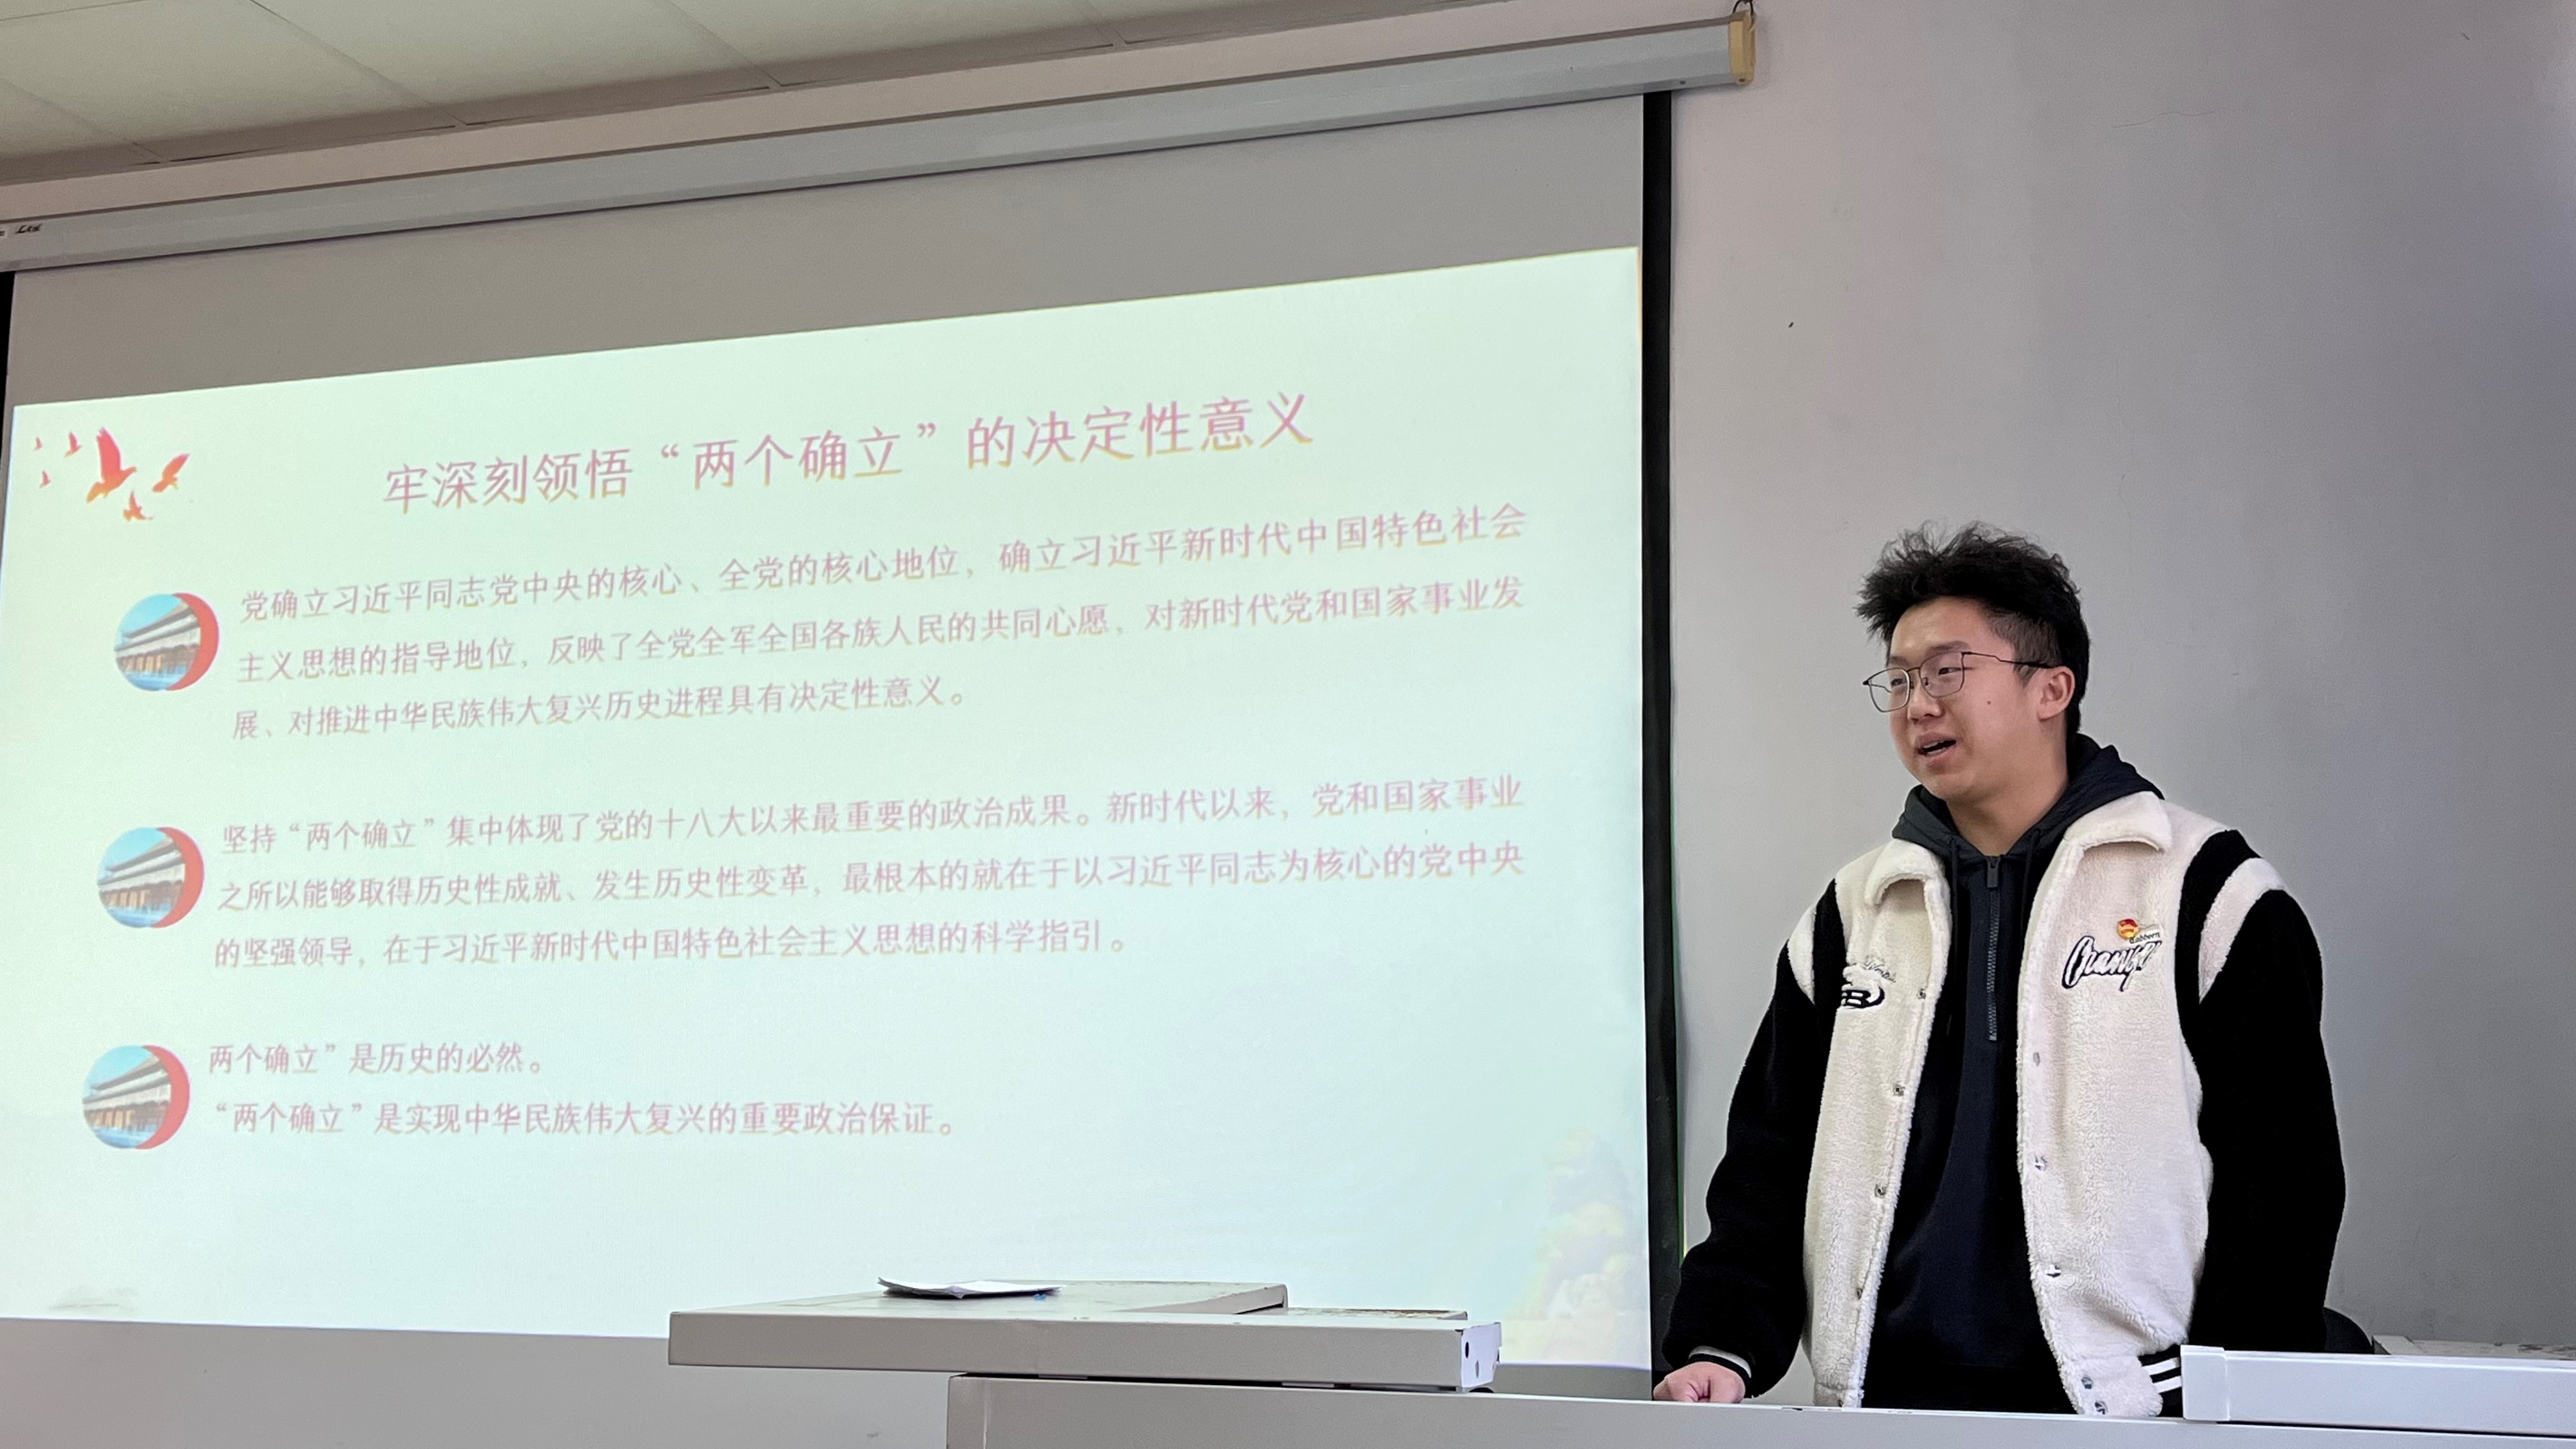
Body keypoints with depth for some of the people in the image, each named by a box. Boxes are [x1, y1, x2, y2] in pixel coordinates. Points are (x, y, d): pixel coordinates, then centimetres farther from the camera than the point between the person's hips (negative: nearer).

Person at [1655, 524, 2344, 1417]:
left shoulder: (2206, 894, 5)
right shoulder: (1851, 914, 17)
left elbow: (2280, 1186, 2)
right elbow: (1768, 1169, 15)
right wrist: (1722, 1349, 0)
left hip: (2126, 1410, -2)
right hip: (1878, 1412, 3)